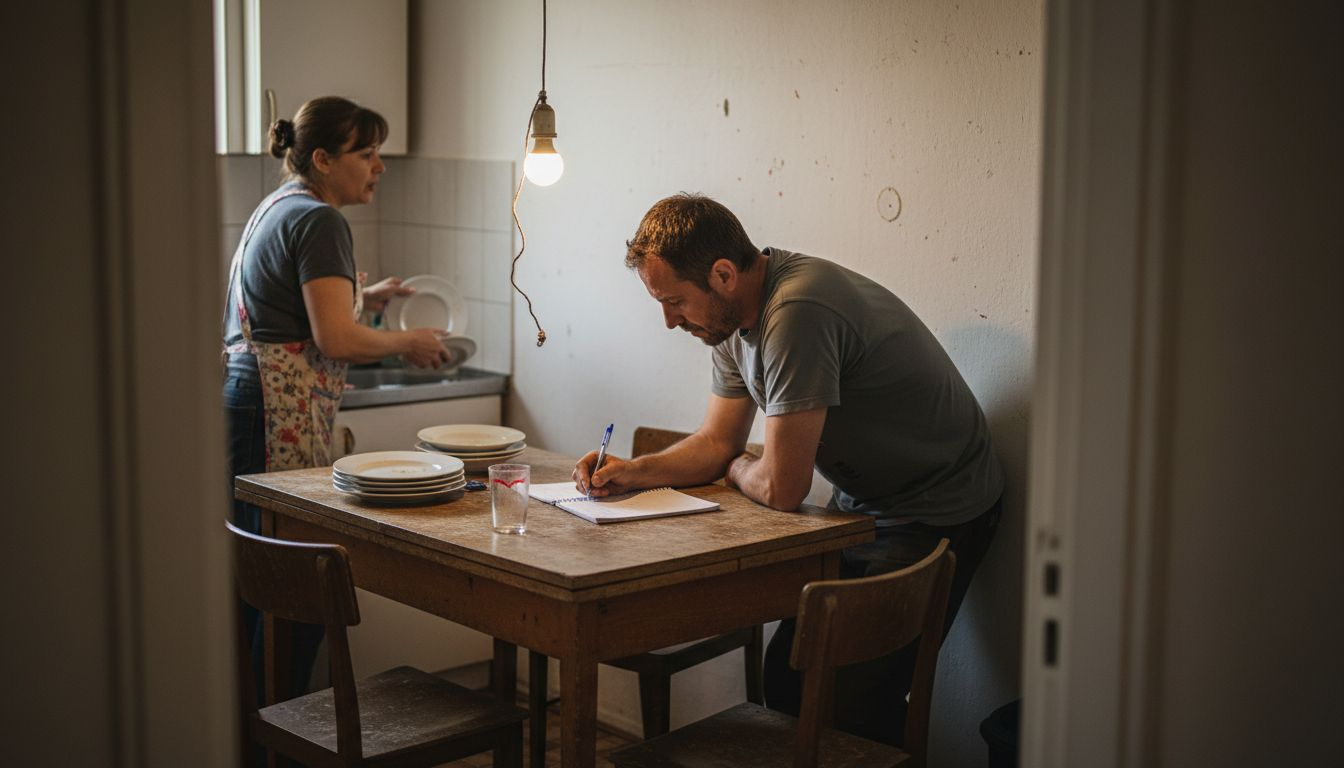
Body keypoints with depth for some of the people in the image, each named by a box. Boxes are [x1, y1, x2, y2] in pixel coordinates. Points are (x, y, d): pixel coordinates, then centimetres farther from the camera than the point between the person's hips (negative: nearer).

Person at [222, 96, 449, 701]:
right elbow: (336, 340, -16)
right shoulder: (318, 220, -10)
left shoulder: (279, 207, 21)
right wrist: (407, 343, -1)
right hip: (279, 414, -11)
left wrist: (361, 298, 26)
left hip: (242, 396, 11)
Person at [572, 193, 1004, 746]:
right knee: (787, 675, 8)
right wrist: (632, 472, -7)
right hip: (858, 502, 9)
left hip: (936, 514, -9)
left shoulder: (796, 314, -31)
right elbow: (717, 442, 10)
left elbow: (782, 488, -27)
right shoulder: (734, 315, -1)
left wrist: (737, 469, -5)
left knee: (856, 705, -12)